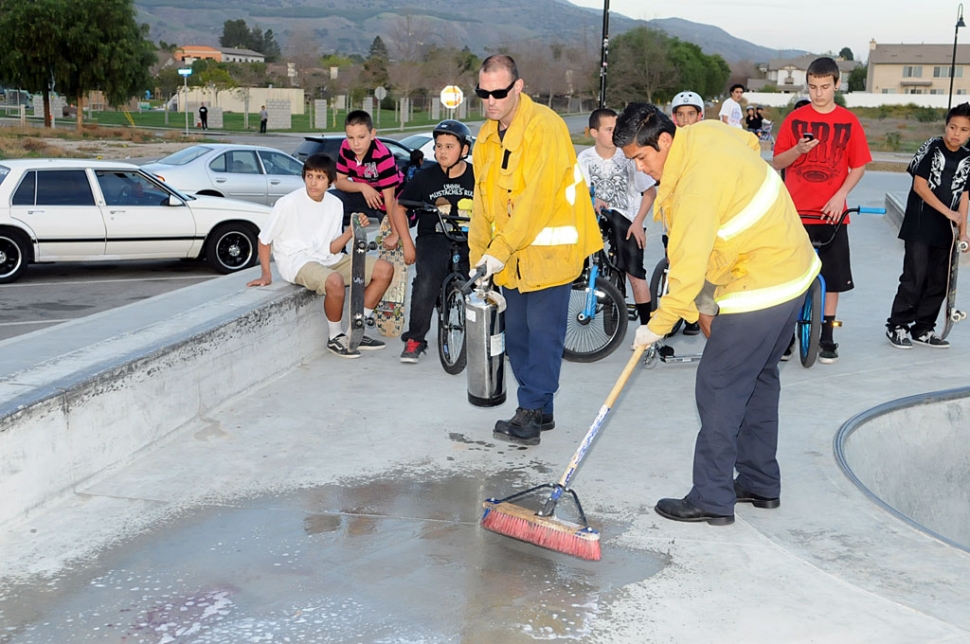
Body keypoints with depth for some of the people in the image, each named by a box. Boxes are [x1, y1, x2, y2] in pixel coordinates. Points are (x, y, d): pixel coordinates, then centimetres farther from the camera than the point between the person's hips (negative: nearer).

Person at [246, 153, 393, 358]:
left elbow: (333, 249, 4)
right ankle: (335, 337, -12)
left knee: (385, 269, -4)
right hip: (297, 262, -7)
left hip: (328, 260, 7)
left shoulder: (335, 204, 4)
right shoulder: (289, 203, -13)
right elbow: (264, 239, -3)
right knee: (335, 281, -39)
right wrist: (266, 274, -8)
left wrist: (351, 230, -12)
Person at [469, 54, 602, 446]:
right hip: (510, 253, 8)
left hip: (548, 248, -8)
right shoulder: (487, 136, 9)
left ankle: (530, 412, 1)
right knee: (516, 332, 11)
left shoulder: (544, 127, -17)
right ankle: (540, 411, 21)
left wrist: (501, 249, -23)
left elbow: (537, 197, -23)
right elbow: (483, 201, 14)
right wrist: (479, 255, 10)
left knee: (543, 332, -6)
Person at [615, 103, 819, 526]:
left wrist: (658, 326, -13)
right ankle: (761, 484, 29)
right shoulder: (704, 132, 2)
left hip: (760, 287, -11)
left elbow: (688, 271, -25)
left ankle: (712, 499, 1)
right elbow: (751, 142, 25)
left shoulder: (695, 185, -26)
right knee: (759, 379, 18)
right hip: (792, 269, 11)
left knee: (718, 388, -5)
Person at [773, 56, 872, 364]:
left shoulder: (848, 122, 1)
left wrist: (840, 195, -11)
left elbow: (859, 166, 4)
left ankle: (826, 336, 16)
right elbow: (776, 163, 2)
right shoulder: (795, 119, 1)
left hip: (831, 211, 0)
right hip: (796, 211, 0)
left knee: (833, 276, 4)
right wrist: (798, 150, -17)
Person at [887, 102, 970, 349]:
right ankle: (897, 326, 5)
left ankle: (923, 329, 20)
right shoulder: (931, 149, -8)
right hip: (920, 227, -5)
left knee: (939, 283, 9)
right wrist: (948, 212, -15)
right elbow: (920, 185, -12)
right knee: (914, 278, -7)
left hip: (946, 232, 6)